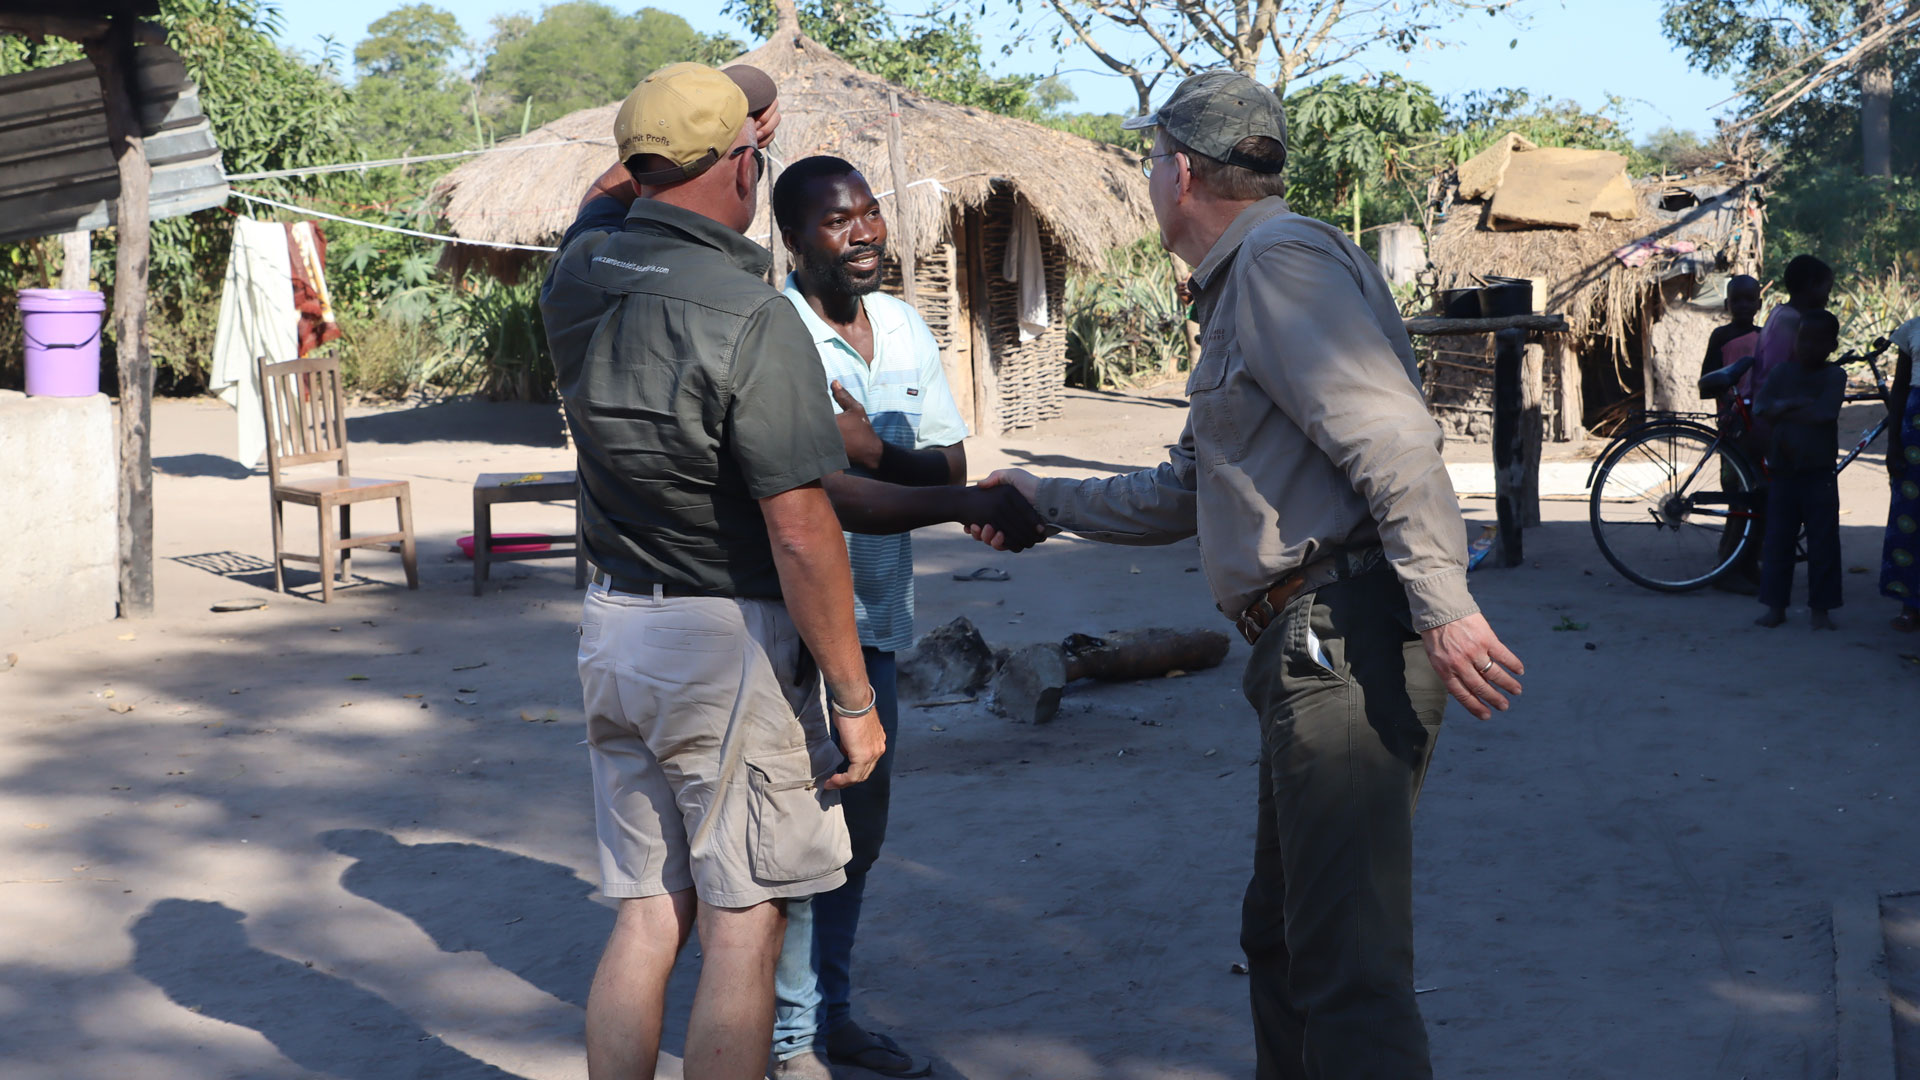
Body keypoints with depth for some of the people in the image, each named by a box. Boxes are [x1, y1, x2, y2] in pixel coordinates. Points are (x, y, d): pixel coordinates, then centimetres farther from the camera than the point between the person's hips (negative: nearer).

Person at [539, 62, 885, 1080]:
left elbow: (608, 191, 27)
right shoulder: (753, 319, -19)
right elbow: (800, 534, -20)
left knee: (648, 913, 13)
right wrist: (854, 699, -12)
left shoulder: (579, 274, 1)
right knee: (743, 927, 3)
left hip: (614, 625, 7)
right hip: (731, 644, -7)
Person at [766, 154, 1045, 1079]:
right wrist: (967, 503, -34)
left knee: (859, 830, 16)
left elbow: (947, 463, 1)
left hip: (875, 613, 8)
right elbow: (834, 498, -26)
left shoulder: (905, 328, 6)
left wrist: (867, 442, -19)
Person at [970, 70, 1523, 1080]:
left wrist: (1444, 609, -26)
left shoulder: (1280, 258, -9)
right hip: (1309, 651, 11)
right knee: (1280, 934, 19)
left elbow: (1391, 436, -21)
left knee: (1346, 967, -13)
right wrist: (1045, 500, 35)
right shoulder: (1239, 290, 25)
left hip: (1346, 640, -11)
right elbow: (1189, 492, 31)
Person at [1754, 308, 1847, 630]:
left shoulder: (1835, 376, -2)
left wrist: (1783, 410, -10)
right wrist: (1798, 406, -16)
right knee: (1777, 540, 5)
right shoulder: (1782, 374, 6)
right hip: (1782, 471, 2)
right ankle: (1776, 606, 14)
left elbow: (1824, 413, -18)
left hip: (1819, 474, -2)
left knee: (1823, 542, 1)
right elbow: (1760, 410, -4)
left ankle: (1821, 609, 9)